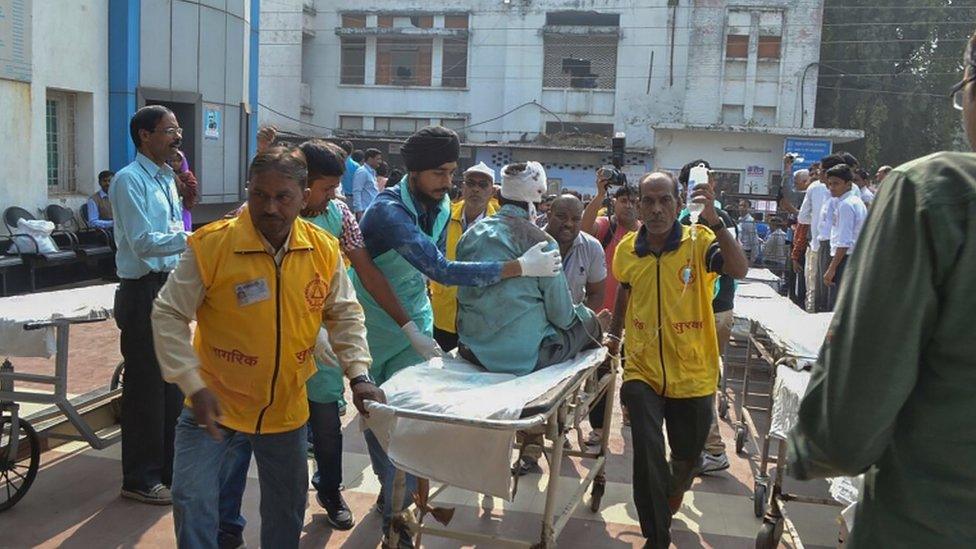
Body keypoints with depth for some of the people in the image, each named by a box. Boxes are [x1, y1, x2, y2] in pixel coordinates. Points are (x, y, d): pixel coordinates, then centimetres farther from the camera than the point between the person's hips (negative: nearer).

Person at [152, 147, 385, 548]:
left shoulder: (324, 250, -8)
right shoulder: (210, 245, -19)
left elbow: (345, 316, 3)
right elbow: (168, 316, -12)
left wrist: (358, 375, -8)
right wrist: (194, 386, -19)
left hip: (287, 408, 3)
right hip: (216, 404, -3)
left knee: (287, 510, 20)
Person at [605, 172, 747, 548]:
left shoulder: (698, 243, -12)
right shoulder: (627, 250, -1)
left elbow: (739, 269, -32)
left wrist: (714, 221, -41)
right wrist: (615, 332, 16)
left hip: (692, 375, -1)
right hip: (643, 370, 1)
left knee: (687, 457, 17)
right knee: (647, 450, -19)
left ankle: (673, 493, 53)